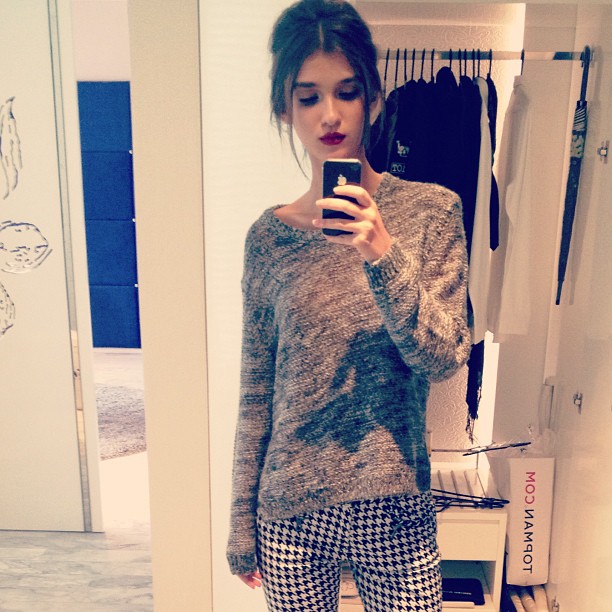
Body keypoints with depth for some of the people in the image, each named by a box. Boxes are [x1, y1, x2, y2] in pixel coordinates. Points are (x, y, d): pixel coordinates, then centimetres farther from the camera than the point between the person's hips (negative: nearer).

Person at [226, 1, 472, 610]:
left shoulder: (431, 210, -6)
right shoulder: (269, 234, -3)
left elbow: (445, 359, -12)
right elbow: (255, 392, 2)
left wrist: (382, 256, -26)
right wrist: (241, 521, 6)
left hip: (394, 509, -1)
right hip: (289, 511, 1)